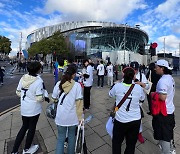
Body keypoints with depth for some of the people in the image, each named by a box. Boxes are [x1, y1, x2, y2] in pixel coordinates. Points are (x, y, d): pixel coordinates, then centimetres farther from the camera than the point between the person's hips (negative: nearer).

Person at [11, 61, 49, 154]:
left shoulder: (23, 78, -5)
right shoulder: (38, 81, -24)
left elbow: (18, 92, 3)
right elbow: (39, 98, -24)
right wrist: (45, 98, -5)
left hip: (24, 107, 6)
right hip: (34, 109, -5)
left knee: (24, 126, 25)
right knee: (32, 127, 17)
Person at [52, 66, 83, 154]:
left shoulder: (59, 84, -6)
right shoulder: (77, 85, -14)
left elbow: (54, 98, 4)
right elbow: (79, 102, -15)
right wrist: (80, 117, -6)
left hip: (61, 116, 1)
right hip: (72, 116, -1)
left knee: (60, 138, 19)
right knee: (71, 136, 24)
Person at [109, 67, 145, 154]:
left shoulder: (117, 86, -16)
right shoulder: (138, 88, -11)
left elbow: (110, 94, 4)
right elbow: (142, 98, 10)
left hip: (120, 120, -2)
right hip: (135, 121, 2)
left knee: (117, 141, 22)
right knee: (131, 143, 23)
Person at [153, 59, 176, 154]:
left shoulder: (162, 80, -25)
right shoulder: (170, 78, 5)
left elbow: (163, 97, -30)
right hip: (170, 109, 10)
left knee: (163, 135, 7)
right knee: (168, 132, 29)